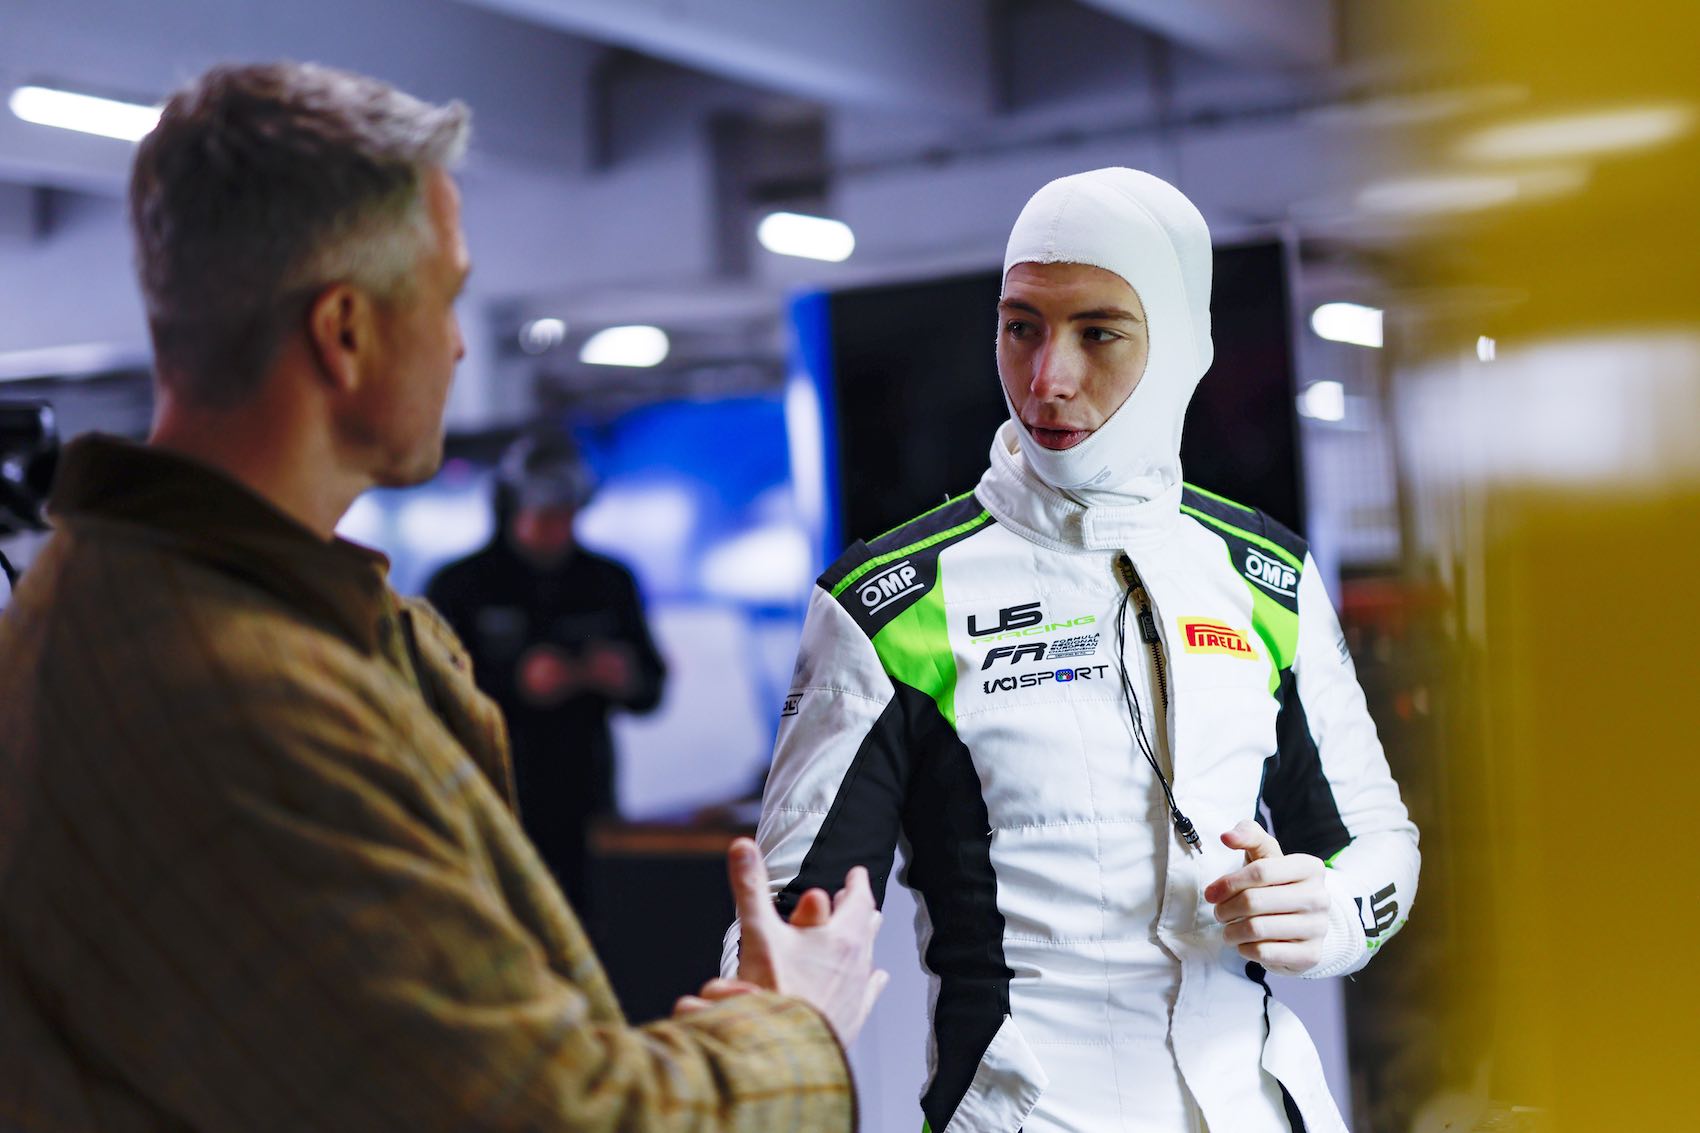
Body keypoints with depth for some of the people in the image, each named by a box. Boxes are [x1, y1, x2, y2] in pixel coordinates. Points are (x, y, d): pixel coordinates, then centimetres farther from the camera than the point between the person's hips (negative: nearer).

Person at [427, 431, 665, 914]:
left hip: (585, 813, 3)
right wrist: (518, 684, -19)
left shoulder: (609, 583, 12)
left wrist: (626, 678, -8)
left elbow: (650, 692, 15)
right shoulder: (459, 585, 1)